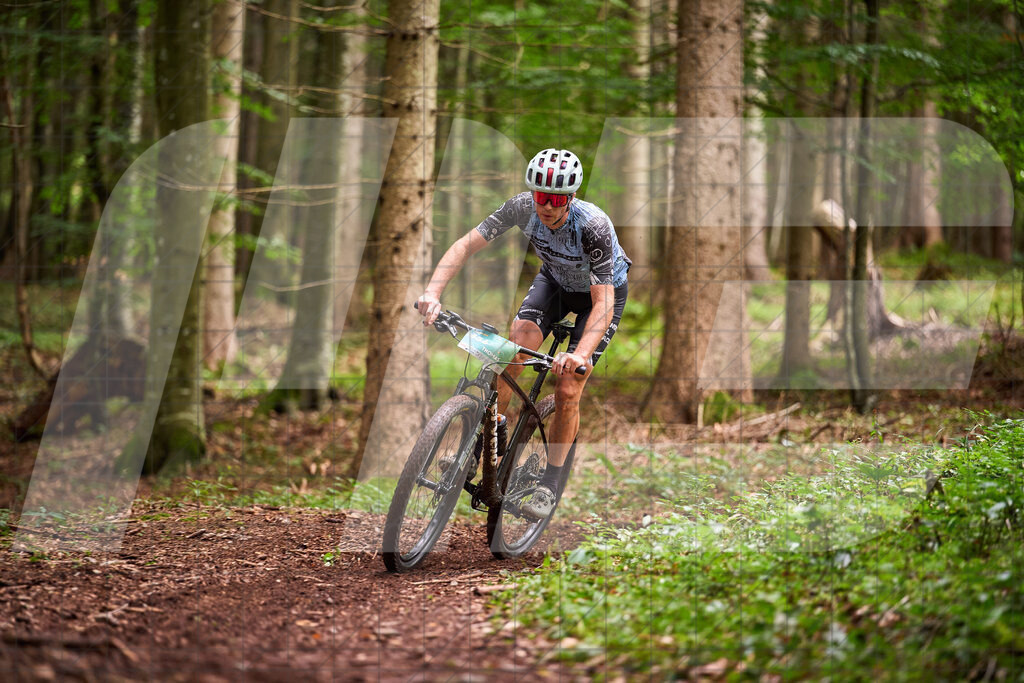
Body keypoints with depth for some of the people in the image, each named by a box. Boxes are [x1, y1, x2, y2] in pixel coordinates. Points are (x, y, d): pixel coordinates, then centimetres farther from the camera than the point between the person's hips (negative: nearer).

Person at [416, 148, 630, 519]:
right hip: (555, 280, 3)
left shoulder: (594, 226, -39)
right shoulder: (523, 207, -29)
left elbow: (604, 303, -41)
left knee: (567, 390, -12)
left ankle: (550, 485, 4)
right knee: (517, 344, -24)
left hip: (602, 291, -3)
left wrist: (581, 353, -58)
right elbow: (466, 245, -27)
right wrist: (432, 293, -42)